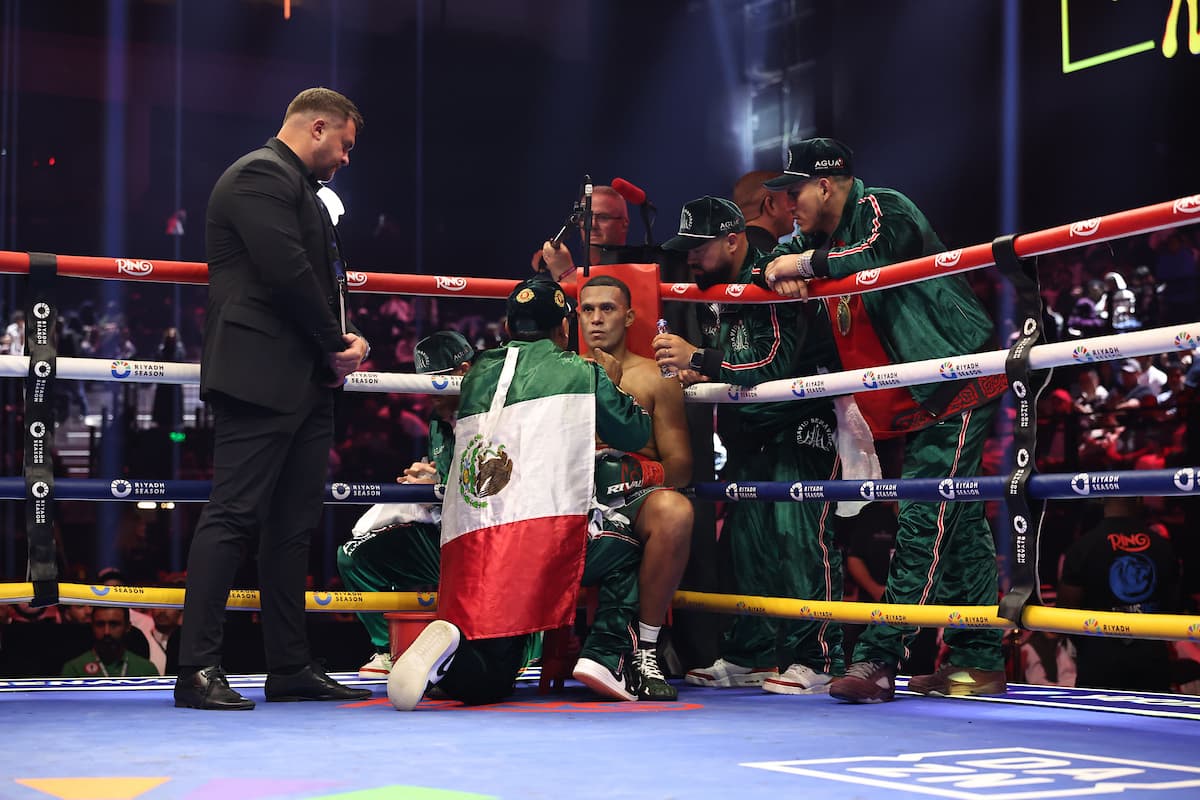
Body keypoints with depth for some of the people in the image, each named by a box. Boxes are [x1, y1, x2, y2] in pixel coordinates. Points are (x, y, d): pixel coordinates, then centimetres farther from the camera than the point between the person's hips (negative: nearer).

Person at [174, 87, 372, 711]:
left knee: (293, 524, 10)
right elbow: (287, 273, -19)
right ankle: (197, 669, -9)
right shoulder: (260, 175, -8)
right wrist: (337, 345, -9)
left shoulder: (297, 186, 24)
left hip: (304, 382, 11)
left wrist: (345, 340, 6)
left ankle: (290, 668, 14)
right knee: (233, 514, -10)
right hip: (261, 377, -11)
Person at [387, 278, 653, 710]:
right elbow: (635, 434, 21)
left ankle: (446, 643, -23)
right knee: (625, 553, 26)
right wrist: (611, 384, 39)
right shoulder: (580, 371, 11)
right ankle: (606, 656, 4)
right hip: (545, 532, -4)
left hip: (466, 543, 4)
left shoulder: (477, 374, 22)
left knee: (485, 684, 11)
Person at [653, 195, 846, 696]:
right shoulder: (714, 297, 11)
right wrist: (697, 373, 2)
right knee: (743, 537, 5)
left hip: (801, 425, -9)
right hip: (748, 429, 9)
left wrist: (699, 359, -28)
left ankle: (816, 660, -13)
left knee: (797, 534, -17)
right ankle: (749, 657, 12)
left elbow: (775, 365, -29)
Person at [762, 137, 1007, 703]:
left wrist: (807, 263, -18)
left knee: (924, 519, -15)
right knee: (960, 526, 11)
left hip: (960, 384, -10)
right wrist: (779, 271, -7)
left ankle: (877, 659, -20)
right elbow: (780, 257, 17)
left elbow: (875, 258, -30)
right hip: (922, 401, 10)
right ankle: (978, 662, 15)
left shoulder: (882, 209, -12)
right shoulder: (825, 235, 15)